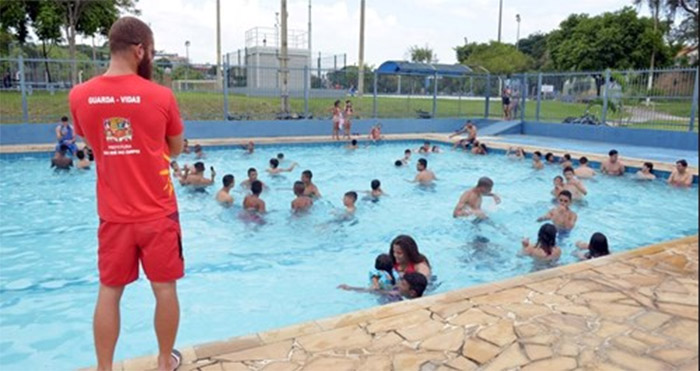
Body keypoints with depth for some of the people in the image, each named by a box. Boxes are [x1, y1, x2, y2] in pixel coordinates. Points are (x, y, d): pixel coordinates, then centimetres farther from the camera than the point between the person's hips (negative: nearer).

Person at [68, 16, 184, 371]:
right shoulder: (160, 95, -11)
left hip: (113, 215, 3)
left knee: (109, 292, 13)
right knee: (165, 289, 11)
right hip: (158, 213, -2)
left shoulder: (79, 96, -3)